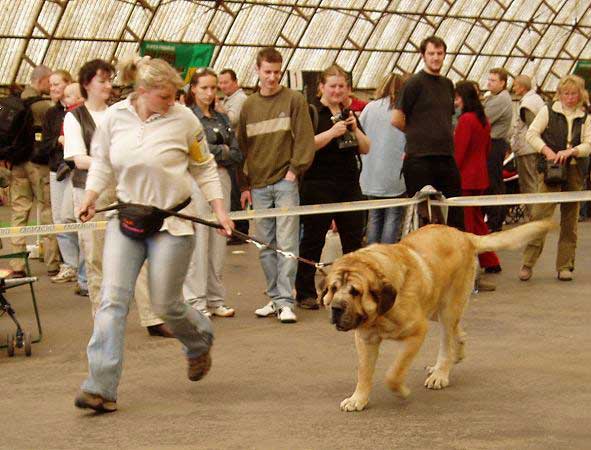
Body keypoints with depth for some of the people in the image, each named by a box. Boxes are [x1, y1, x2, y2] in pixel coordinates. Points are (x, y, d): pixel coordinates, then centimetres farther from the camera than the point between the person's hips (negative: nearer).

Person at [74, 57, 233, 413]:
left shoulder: (183, 119, -8)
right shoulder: (114, 118, -2)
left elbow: (205, 168, 4)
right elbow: (102, 163, 12)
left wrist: (220, 210, -1)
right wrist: (90, 197, -3)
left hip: (173, 221, -2)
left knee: (166, 304, 1)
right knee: (113, 298, -8)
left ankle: (200, 342, 37)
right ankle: (101, 388, -9)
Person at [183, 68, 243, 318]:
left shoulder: (222, 119, 17)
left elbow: (237, 156, 9)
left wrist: (213, 153, -6)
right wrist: (223, 151, -2)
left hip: (221, 179, 6)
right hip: (196, 180, -6)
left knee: (219, 241, 6)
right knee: (198, 240, -7)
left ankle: (215, 299, 12)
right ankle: (195, 300, -2)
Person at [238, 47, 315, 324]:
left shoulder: (294, 100, 2)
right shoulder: (249, 106, 13)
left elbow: (304, 138, -2)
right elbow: (242, 145, 15)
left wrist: (295, 169, -11)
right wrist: (246, 184, 11)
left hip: (285, 183, -4)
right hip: (259, 186, 4)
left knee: (287, 243, -8)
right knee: (265, 245, 7)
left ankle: (285, 301, -9)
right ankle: (274, 297, 15)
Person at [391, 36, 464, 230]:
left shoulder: (447, 84, 14)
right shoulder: (415, 83, -5)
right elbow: (396, 119, -7)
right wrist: (417, 134, 6)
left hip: (446, 156, 6)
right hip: (420, 157, -6)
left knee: (455, 212, 7)